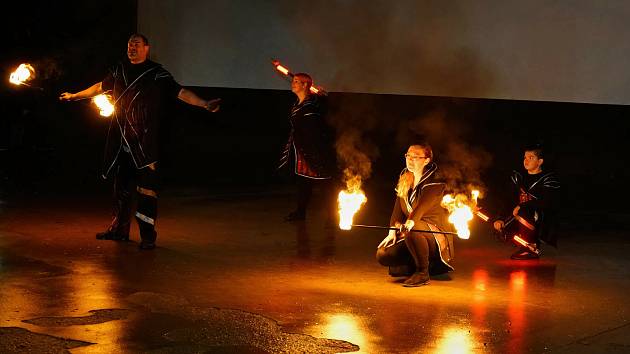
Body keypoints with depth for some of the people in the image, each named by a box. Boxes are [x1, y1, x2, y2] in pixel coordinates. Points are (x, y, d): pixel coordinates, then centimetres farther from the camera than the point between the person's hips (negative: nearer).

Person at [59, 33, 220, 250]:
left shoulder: (156, 73, -2)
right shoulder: (120, 70, 13)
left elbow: (180, 92, -9)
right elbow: (101, 87, 28)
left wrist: (204, 104, -21)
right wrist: (74, 96, 38)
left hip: (145, 141, -5)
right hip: (122, 140, 5)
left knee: (146, 188, -8)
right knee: (122, 186, 14)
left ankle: (148, 236, -4)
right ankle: (119, 230, 26)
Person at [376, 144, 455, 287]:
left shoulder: (435, 180, -13)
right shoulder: (404, 178, 10)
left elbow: (423, 205, -31)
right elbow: (398, 206, 7)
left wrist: (410, 222, -49)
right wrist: (393, 231, -7)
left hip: (436, 235, -7)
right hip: (410, 231, 7)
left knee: (413, 231, -40)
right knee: (383, 255, -12)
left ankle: (423, 273, -20)